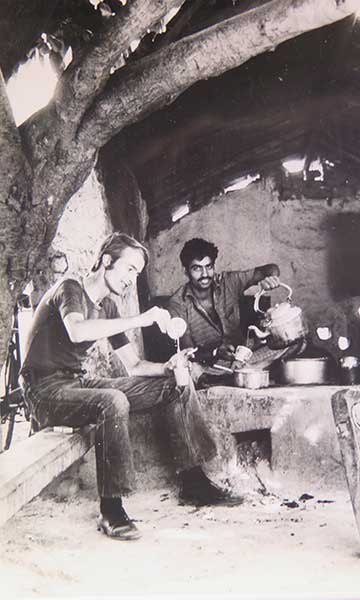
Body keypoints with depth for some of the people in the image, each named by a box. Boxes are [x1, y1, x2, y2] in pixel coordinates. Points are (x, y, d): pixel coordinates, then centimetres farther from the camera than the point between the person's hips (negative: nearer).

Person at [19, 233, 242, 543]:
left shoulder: (107, 306, 13)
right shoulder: (71, 288, -11)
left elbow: (134, 366, 11)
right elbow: (77, 331, -35)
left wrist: (167, 368, -9)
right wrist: (141, 319, -35)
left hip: (81, 383, 8)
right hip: (48, 391, -8)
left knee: (179, 385, -1)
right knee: (113, 402, -39)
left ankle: (193, 482, 1)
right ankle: (111, 511, -28)